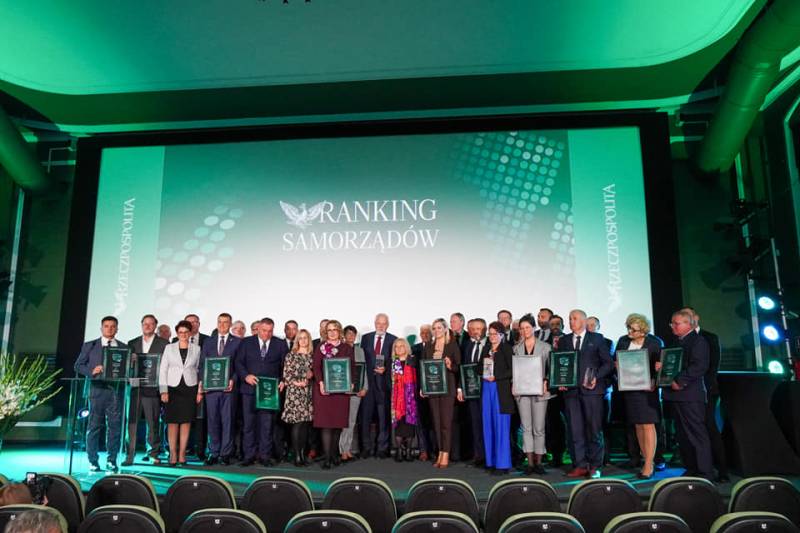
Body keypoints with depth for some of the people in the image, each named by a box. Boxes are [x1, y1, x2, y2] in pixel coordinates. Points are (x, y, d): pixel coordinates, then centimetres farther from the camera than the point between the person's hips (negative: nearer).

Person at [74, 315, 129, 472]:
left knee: (115, 425, 1)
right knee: (94, 425, 2)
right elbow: (78, 365, 8)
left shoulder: (124, 347, 13)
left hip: (117, 389, 1)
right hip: (97, 389, -1)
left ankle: (112, 460, 10)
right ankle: (93, 461, 13)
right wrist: (92, 371, -9)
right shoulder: (89, 346, 11)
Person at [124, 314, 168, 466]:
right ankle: (130, 455, 9)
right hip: (135, 388, 3)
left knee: (153, 423, 4)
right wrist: (131, 361, -10)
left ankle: (153, 453, 15)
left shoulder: (163, 344, 2)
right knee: (132, 422, 2)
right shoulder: (132, 344, 14)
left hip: (152, 389, -3)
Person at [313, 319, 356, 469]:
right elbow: (316, 366, -1)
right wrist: (320, 382, -15)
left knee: (339, 422, 5)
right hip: (325, 389, -2)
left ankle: (334, 454, 19)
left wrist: (351, 383, -7)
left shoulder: (347, 348, 10)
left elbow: (352, 367, 8)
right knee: (325, 422, -5)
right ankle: (327, 458, -3)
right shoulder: (321, 347, 6)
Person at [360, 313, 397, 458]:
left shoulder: (393, 340, 2)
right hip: (368, 381, 2)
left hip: (384, 382, -1)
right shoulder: (365, 338, 8)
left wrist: (385, 369, -13)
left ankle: (382, 448, 14)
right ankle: (367, 447, 15)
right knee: (365, 415, 4)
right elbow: (361, 358, 8)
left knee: (384, 416, 5)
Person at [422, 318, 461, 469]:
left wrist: (450, 366, -21)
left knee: (446, 421, -4)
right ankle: (440, 453, 13)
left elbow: (459, 367, 0)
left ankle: (446, 455, 0)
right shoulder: (428, 346, 11)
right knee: (436, 421, 7)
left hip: (447, 388, -4)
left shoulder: (452, 345, 0)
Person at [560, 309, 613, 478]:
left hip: (591, 389, -2)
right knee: (575, 430, 3)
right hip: (570, 390, 3)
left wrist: (597, 377, -10)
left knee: (594, 429, 2)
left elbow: (608, 363, 3)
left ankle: (594, 466, 11)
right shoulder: (564, 341, 14)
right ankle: (580, 465, 10)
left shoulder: (597, 339, 6)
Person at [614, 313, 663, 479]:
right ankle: (648, 461, 20)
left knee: (648, 425, -4)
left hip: (647, 388, -4)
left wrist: (654, 382, -17)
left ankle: (648, 466, 1)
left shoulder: (655, 342, -8)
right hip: (629, 389, 4)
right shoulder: (623, 341, 3)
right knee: (638, 426, 9)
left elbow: (661, 366, -5)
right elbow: (616, 361, 11)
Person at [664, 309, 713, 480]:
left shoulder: (698, 341, -7)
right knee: (683, 436, 13)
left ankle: (704, 473, 4)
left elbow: (699, 366, -19)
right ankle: (691, 470, 21)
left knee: (697, 434, -3)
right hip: (676, 395, 9)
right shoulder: (676, 342, 19)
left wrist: (680, 381, -22)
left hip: (690, 395, -9)